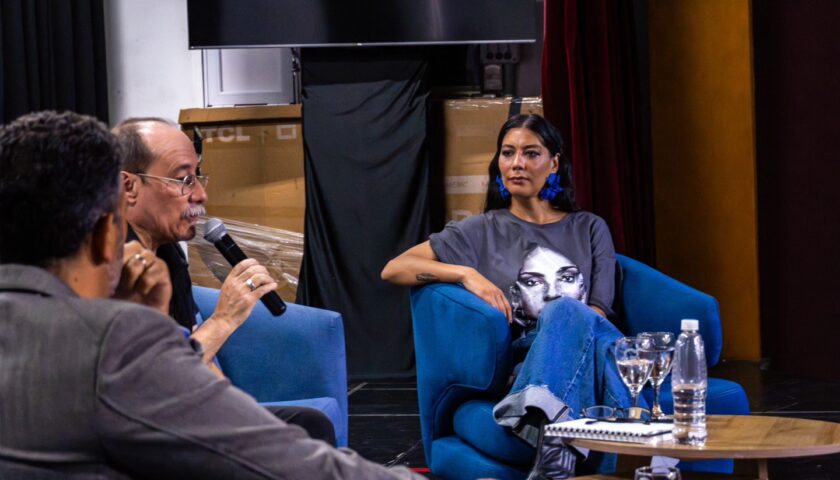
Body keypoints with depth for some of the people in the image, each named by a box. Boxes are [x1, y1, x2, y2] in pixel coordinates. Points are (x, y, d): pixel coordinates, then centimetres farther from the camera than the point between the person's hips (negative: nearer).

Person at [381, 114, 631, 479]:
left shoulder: (589, 229, 22)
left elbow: (598, 314, 13)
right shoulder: (483, 231, 17)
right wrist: (468, 275, -3)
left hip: (590, 362, 2)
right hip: (523, 365, -2)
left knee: (567, 312, -34)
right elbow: (393, 269, 11)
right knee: (570, 312, -36)